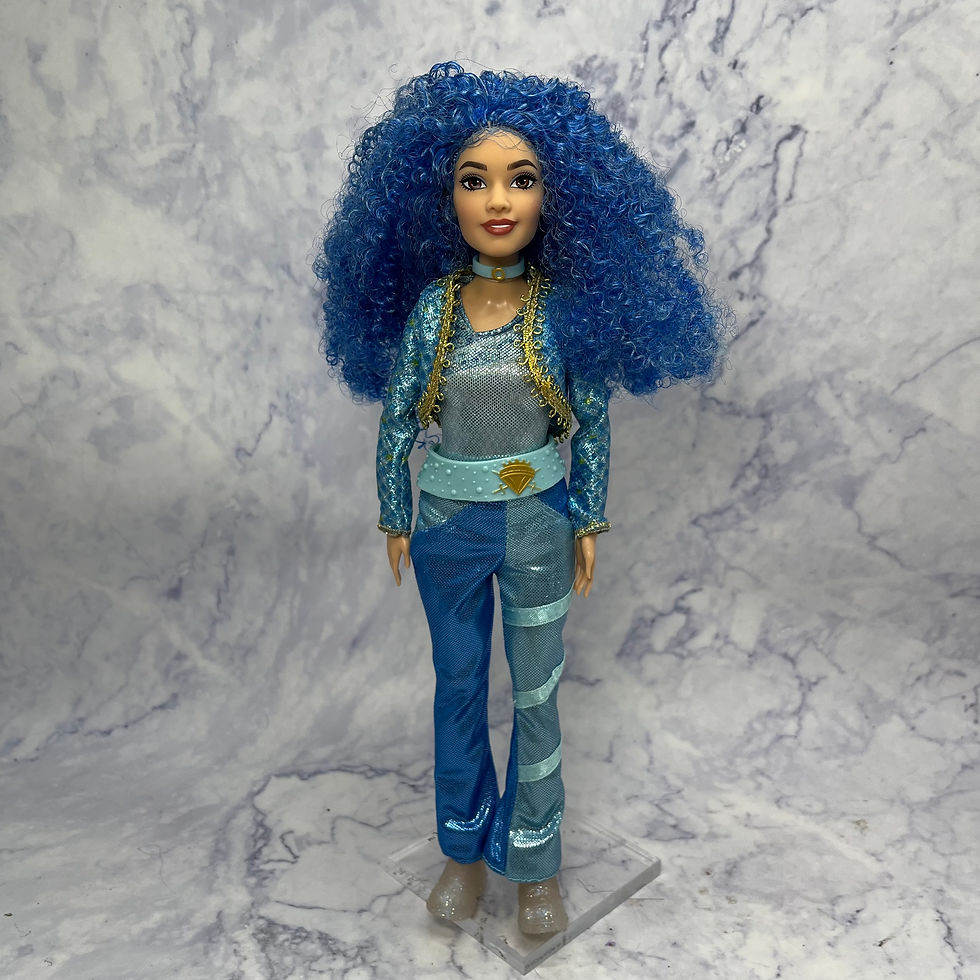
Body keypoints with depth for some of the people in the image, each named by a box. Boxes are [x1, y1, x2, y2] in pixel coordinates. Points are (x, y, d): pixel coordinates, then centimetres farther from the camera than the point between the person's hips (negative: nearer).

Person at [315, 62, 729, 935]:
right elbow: (396, 419, -1)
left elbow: (594, 421, -3)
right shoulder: (430, 302, -8)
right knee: (458, 684, 16)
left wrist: (590, 522, 0)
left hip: (537, 525, -1)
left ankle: (535, 865, 34)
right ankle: (465, 849, 39)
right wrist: (396, 521, 3)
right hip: (447, 526, 1)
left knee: (536, 692, 12)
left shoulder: (569, 303, -9)